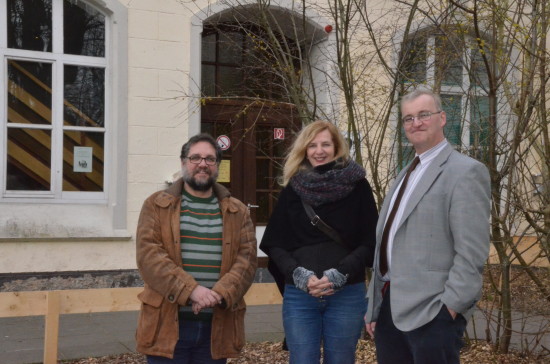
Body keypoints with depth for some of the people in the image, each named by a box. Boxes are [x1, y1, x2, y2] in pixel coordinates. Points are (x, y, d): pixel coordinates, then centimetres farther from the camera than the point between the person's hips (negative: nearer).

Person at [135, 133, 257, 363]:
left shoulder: (237, 212, 12)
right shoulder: (157, 205, 5)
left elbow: (247, 258, 2)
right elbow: (148, 254, -7)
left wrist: (220, 294, -16)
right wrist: (191, 290, -19)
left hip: (218, 327, 2)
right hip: (168, 324, -2)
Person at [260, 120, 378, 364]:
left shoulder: (357, 186, 3)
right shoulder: (292, 189, 8)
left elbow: (370, 242, 0)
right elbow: (275, 245, 5)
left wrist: (339, 275, -13)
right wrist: (300, 276, -11)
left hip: (347, 294, -1)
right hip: (298, 295, 1)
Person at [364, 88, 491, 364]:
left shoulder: (465, 172, -8)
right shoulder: (406, 174, 18)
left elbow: (471, 252, -15)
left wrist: (450, 307, -17)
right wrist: (373, 305, 15)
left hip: (430, 313, -8)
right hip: (388, 307, 8)